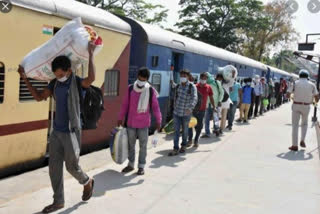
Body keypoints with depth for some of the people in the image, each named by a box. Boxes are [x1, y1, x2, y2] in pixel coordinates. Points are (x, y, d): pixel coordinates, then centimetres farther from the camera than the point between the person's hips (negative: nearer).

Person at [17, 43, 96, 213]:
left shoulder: (78, 82, -14)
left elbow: (92, 78, -37)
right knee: (54, 167, 7)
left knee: (72, 166, 5)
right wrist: (25, 78, 0)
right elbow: (39, 97, 7)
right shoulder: (55, 83, 3)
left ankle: (87, 183, 36)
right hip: (57, 131, 6)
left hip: (72, 132, -6)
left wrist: (91, 54, -29)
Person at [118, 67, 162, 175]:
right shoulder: (130, 88, 0)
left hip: (144, 124, -2)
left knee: (143, 146, 6)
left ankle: (141, 166, 18)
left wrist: (158, 120, -10)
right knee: (131, 145, 13)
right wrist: (121, 118, 9)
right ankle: (131, 164, 28)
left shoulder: (151, 91, -6)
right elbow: (125, 104, 6)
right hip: (131, 123, 2)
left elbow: (155, 106, -4)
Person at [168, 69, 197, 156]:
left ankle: (183, 146, 31)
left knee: (185, 130, 12)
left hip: (186, 113, -3)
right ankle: (175, 149, 0)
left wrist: (190, 108, -40)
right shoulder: (178, 86, 6)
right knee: (176, 131, -1)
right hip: (176, 112, 4)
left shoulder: (192, 87, -10)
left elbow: (194, 98, -24)